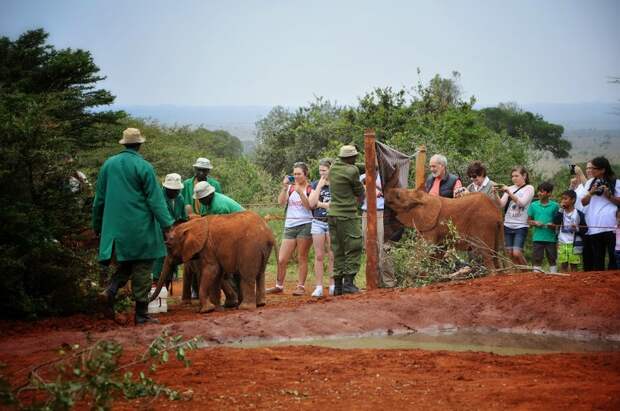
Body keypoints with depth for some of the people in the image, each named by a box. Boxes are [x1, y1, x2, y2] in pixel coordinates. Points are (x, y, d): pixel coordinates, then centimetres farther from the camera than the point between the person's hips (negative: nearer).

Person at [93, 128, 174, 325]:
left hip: (116, 227, 5)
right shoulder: (143, 167, -9)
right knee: (141, 268, 2)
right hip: (140, 227, -5)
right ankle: (141, 314, 4)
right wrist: (166, 224, -10)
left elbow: (99, 198, 13)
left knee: (125, 264, 17)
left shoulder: (109, 164, 7)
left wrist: (97, 225, 22)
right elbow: (155, 199, -12)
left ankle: (110, 291, -10)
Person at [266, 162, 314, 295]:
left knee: (302, 258, 0)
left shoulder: (310, 189, 2)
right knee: (281, 260, 1)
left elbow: (309, 206, -10)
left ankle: (301, 286, 7)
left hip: (305, 225, -4)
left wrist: (300, 192, -20)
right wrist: (284, 187, -11)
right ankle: (279, 286, 12)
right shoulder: (290, 187, 13)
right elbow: (281, 202, 0)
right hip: (290, 226, 4)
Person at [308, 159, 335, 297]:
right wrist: (320, 186, -6)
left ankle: (332, 286, 6)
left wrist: (320, 203, -8)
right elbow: (311, 203, -3)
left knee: (332, 256, 0)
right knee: (319, 256, 1)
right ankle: (319, 287, 3)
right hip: (318, 222, 2)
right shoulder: (315, 185, 9)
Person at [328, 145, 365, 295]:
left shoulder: (333, 167, 6)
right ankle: (348, 283, -7)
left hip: (333, 214, 7)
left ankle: (337, 284, 11)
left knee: (338, 251, 11)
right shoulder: (352, 170, -12)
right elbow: (360, 191, -2)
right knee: (353, 249, -1)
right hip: (347, 215, -7)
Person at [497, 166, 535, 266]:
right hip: (508, 225, 5)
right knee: (509, 254, 3)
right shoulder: (510, 188, 10)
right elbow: (501, 204, 1)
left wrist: (508, 192, -21)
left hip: (520, 226, -4)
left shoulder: (529, 188, 0)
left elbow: (521, 203, -16)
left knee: (516, 253, -14)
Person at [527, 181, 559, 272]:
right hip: (538, 237, 1)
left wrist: (553, 225, -15)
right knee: (537, 260, 2)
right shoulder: (533, 205, 5)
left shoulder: (554, 206, 0)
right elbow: (529, 221, 10)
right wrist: (535, 223, -10)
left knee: (552, 260, 6)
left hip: (551, 237, -1)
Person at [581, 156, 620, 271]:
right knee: (597, 257, 4)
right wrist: (591, 193, -3)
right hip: (594, 225, 4)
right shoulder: (590, 182, 16)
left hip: (610, 224, -3)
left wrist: (608, 195, -10)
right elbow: (583, 202, 14)